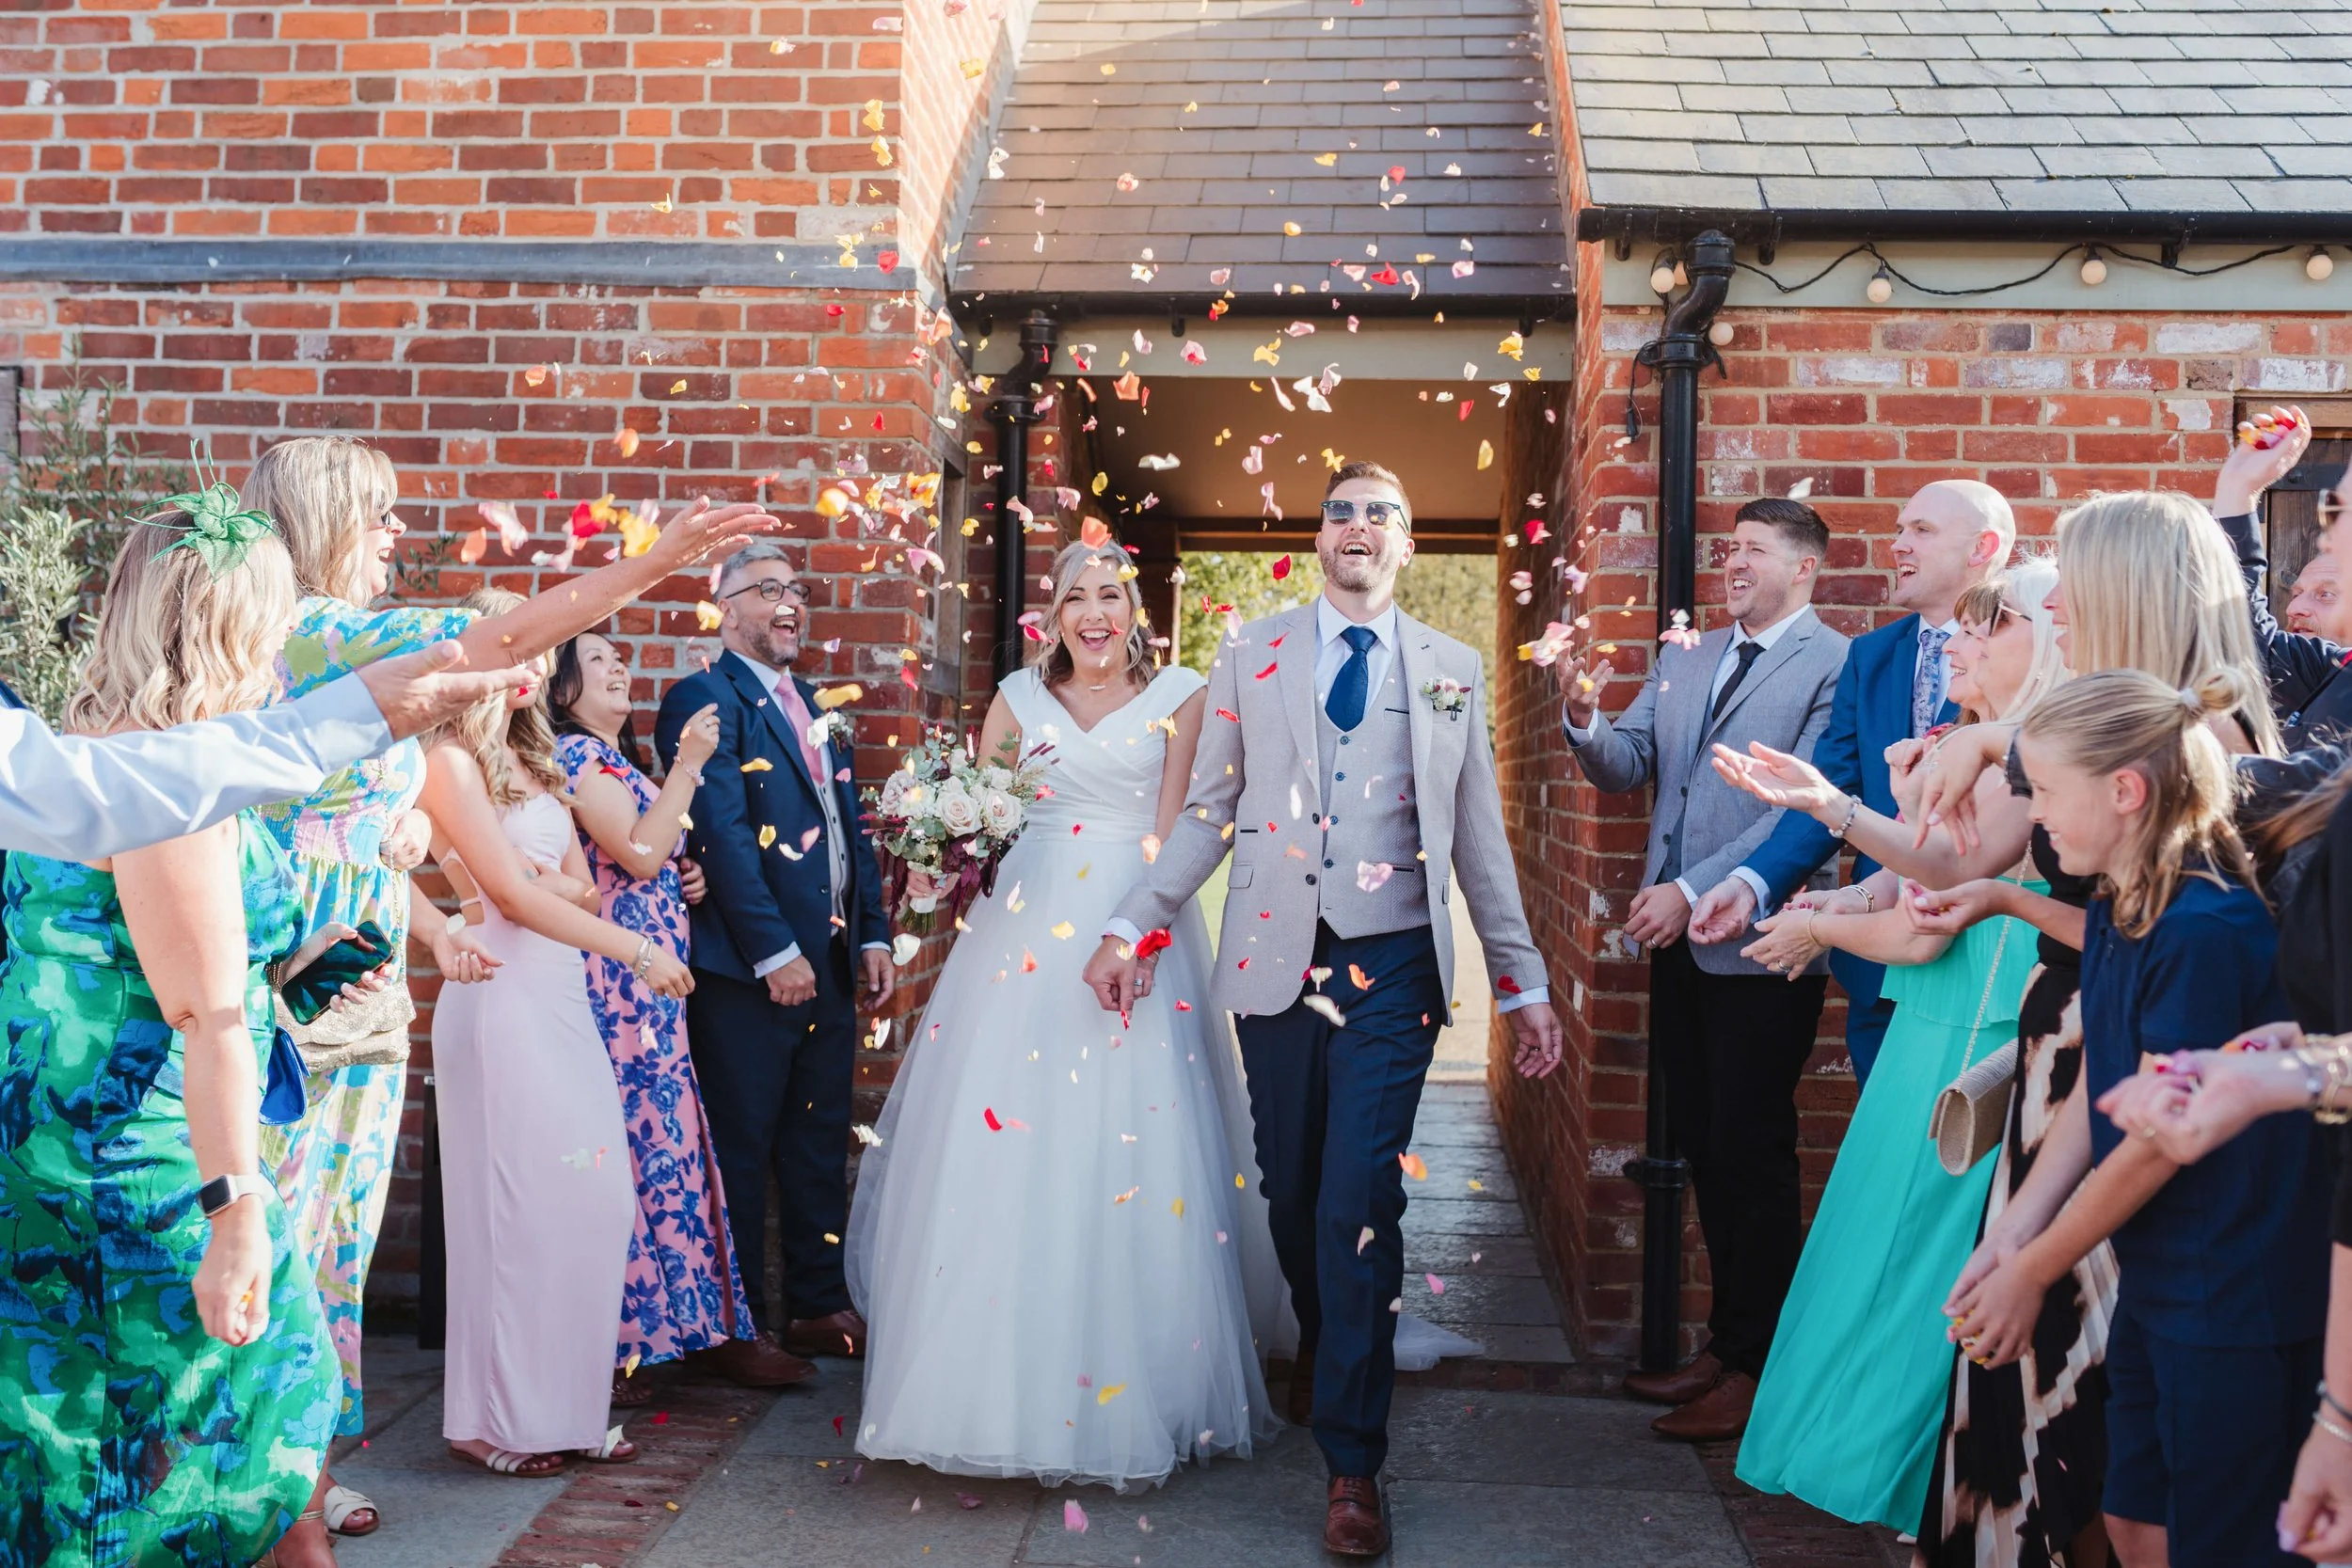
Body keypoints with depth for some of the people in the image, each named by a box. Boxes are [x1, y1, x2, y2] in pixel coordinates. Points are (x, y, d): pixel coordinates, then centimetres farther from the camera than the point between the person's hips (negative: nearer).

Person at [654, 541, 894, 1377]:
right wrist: (774, 952, -19)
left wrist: (873, 935, 10)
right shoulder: (702, 699, -8)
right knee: (740, 1151, 2)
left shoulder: (815, 707, 18)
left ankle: (819, 1306, 26)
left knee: (820, 1147, 15)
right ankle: (741, 1329, 12)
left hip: (829, 965, 8)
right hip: (746, 969, -8)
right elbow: (722, 834, -16)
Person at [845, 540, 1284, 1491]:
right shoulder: (1019, 697, 12)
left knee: (1132, 1155, -3)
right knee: (1007, 1149, 1)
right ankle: (1008, 1386, 14)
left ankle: (1133, 1392, 9)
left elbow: (1173, 832, -3)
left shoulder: (1178, 698, 3)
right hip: (1023, 930, 3)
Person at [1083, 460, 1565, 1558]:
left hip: (1391, 969, -1)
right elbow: (1207, 814, 5)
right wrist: (1132, 925, -4)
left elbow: (1478, 837, 9)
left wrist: (1524, 985, 7)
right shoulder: (1249, 657, 7)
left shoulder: (1454, 672, 8)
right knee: (1290, 1194, 11)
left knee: (1359, 1202, -7)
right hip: (1276, 959, 1)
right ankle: (1325, 1363, 38)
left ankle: (1352, 1463, 5)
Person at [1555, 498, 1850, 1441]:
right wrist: (1586, 725, -12)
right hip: (1678, 941, 7)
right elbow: (1628, 766, 10)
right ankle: (1726, 1341, 26)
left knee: (1751, 1156, 3)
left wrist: (1693, 891, -22)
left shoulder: (1836, 667, -10)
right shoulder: (1680, 658, 13)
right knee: (1703, 1150, 13)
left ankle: (1755, 1370, 17)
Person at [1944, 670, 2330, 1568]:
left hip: (2235, 1294, -8)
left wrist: (2032, 1270, -10)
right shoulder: (2114, 914, 4)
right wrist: (2008, 1237, -2)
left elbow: (2158, 1142, -20)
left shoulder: (2205, 930, -24)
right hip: (2156, 1281, 9)